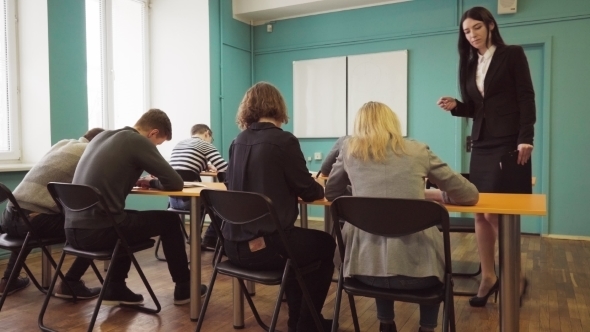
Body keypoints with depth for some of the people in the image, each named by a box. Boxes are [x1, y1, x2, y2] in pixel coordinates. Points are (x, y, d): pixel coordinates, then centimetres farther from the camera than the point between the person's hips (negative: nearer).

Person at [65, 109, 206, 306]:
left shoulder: (102, 136, 16)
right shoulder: (138, 141, -6)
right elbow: (175, 183, -6)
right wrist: (152, 183, 13)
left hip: (73, 230, 8)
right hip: (97, 231, -8)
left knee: (130, 219, 33)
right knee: (169, 221, 11)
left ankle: (115, 289, 31)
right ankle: (184, 288, 24)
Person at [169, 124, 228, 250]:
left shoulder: (179, 143, 21)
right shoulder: (205, 144, 1)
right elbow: (226, 169, -8)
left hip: (173, 199, 8)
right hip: (188, 198, -8)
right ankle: (210, 241, 22)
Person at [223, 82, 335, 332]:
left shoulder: (239, 141, 7)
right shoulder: (284, 140, -12)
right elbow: (309, 192, -5)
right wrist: (320, 187, 18)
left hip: (235, 244, 7)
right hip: (265, 245, -6)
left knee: (301, 239, 32)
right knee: (326, 244, 21)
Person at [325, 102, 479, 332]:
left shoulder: (350, 150, 8)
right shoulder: (418, 151, 6)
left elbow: (331, 193, 23)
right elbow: (470, 195, 12)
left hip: (366, 266, 1)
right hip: (415, 265, -1)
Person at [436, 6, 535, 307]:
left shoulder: (512, 54, 0)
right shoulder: (470, 64, 15)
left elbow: (526, 98, -6)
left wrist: (525, 139, -15)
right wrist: (455, 106, -5)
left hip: (509, 144, -6)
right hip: (481, 145, 6)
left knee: (497, 214, -8)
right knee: (480, 213, 3)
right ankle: (488, 276, 13)